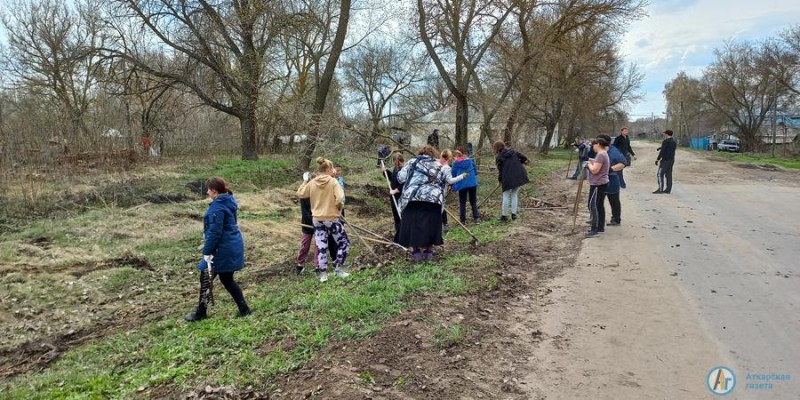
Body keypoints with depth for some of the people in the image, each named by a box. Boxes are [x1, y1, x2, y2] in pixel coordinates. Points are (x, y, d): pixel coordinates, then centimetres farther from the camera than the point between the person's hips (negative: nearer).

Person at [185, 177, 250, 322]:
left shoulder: (217, 207, -19)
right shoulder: (228, 202, 10)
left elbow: (214, 232, -22)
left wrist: (207, 252, -17)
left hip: (223, 249, -9)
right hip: (232, 246, 9)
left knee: (206, 278, 7)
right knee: (227, 279, 17)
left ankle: (201, 313, 20)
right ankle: (244, 309, 18)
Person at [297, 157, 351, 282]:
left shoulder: (312, 183, 2)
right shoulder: (333, 181, -11)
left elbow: (300, 194, 15)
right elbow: (340, 199, -20)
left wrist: (305, 181, 20)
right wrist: (340, 207, 0)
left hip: (317, 219, 5)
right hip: (332, 218, -5)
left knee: (321, 247, 9)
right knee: (344, 243, 12)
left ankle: (323, 274, 12)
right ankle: (338, 269, 11)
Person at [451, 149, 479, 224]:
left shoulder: (455, 164, 0)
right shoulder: (470, 160, 8)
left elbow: (453, 175, 4)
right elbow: (475, 172, 11)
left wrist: (453, 186, 17)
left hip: (462, 185, -2)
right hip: (472, 183, 2)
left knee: (462, 203, 7)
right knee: (473, 202, 13)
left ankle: (463, 220, 6)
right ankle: (475, 218, 7)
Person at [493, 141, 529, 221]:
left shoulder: (499, 157, -3)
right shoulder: (513, 151, 9)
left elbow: (500, 170, 1)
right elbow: (524, 158, 5)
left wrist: (500, 179, 16)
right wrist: (518, 162, 23)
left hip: (508, 178, -4)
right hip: (519, 176, 4)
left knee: (506, 196, 7)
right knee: (514, 194, 15)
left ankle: (504, 215, 10)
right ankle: (514, 214, 13)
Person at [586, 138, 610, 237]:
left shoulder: (600, 155, -18)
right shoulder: (604, 154, 15)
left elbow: (594, 170, -23)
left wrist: (589, 164, -7)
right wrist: (591, 162, 7)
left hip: (598, 184, -11)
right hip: (601, 183, 11)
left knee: (593, 205, -10)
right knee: (599, 206, 13)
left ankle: (595, 229, -10)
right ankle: (600, 227, 19)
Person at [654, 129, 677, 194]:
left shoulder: (665, 142, -13)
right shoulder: (674, 142, 12)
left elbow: (662, 152, -18)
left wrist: (657, 159, -13)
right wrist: (661, 148, 28)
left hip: (665, 160, -8)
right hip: (671, 160, 8)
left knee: (660, 174, -5)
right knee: (668, 175, 8)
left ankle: (660, 189, -10)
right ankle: (668, 190, 8)